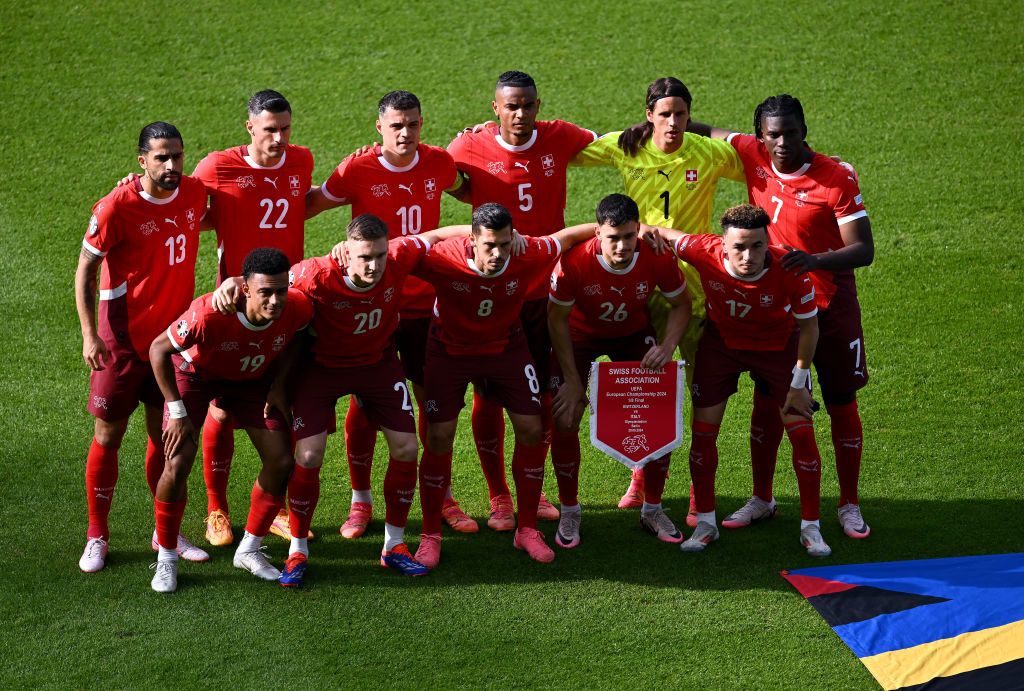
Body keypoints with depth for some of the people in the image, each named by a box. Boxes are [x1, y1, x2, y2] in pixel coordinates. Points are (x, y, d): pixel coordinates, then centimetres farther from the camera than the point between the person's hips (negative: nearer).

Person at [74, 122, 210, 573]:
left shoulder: (195, 194, -2)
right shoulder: (117, 207, -17)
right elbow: (85, 269, -10)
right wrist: (90, 334, -17)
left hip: (173, 334, 4)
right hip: (122, 338, -4)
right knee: (108, 434, 3)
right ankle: (97, 537, 14)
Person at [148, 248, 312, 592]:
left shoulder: (298, 309, -30)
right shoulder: (209, 314, -42)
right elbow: (159, 348, -26)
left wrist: (278, 385, -10)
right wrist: (178, 412, -24)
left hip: (253, 379, 4)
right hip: (195, 373, -4)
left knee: (282, 461, -4)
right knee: (177, 464, -17)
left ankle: (249, 550, 16)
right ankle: (166, 558, 4)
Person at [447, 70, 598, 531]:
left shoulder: (559, 139, -4)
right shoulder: (470, 149, -9)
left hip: (545, 288, 2)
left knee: (542, 393, 10)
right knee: (489, 393, 3)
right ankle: (498, 497, 16)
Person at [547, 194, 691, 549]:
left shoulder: (658, 258, -29)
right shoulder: (574, 261, -35)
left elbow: (681, 305, -8)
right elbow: (557, 318, -18)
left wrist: (667, 347, -26)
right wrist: (572, 381, -17)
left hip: (633, 333, 2)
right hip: (580, 335, -2)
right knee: (565, 420, -11)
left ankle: (652, 509, 11)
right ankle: (569, 512, 10)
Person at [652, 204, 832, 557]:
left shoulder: (790, 270, -34)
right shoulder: (705, 253, -34)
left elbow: (808, 327, -16)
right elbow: (664, 235, -11)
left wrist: (798, 385, -11)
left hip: (778, 345, -1)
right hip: (721, 340, 1)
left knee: (801, 431, -5)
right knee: (703, 429, -1)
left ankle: (810, 527, 10)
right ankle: (705, 522, 16)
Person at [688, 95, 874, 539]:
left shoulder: (837, 178, -18)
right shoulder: (752, 156, -7)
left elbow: (863, 251, -20)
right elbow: (708, 132, 10)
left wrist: (816, 260, -38)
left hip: (830, 306, -3)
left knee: (842, 403, 5)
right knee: (767, 400, 6)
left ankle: (849, 506, 16)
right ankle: (761, 499, 20)